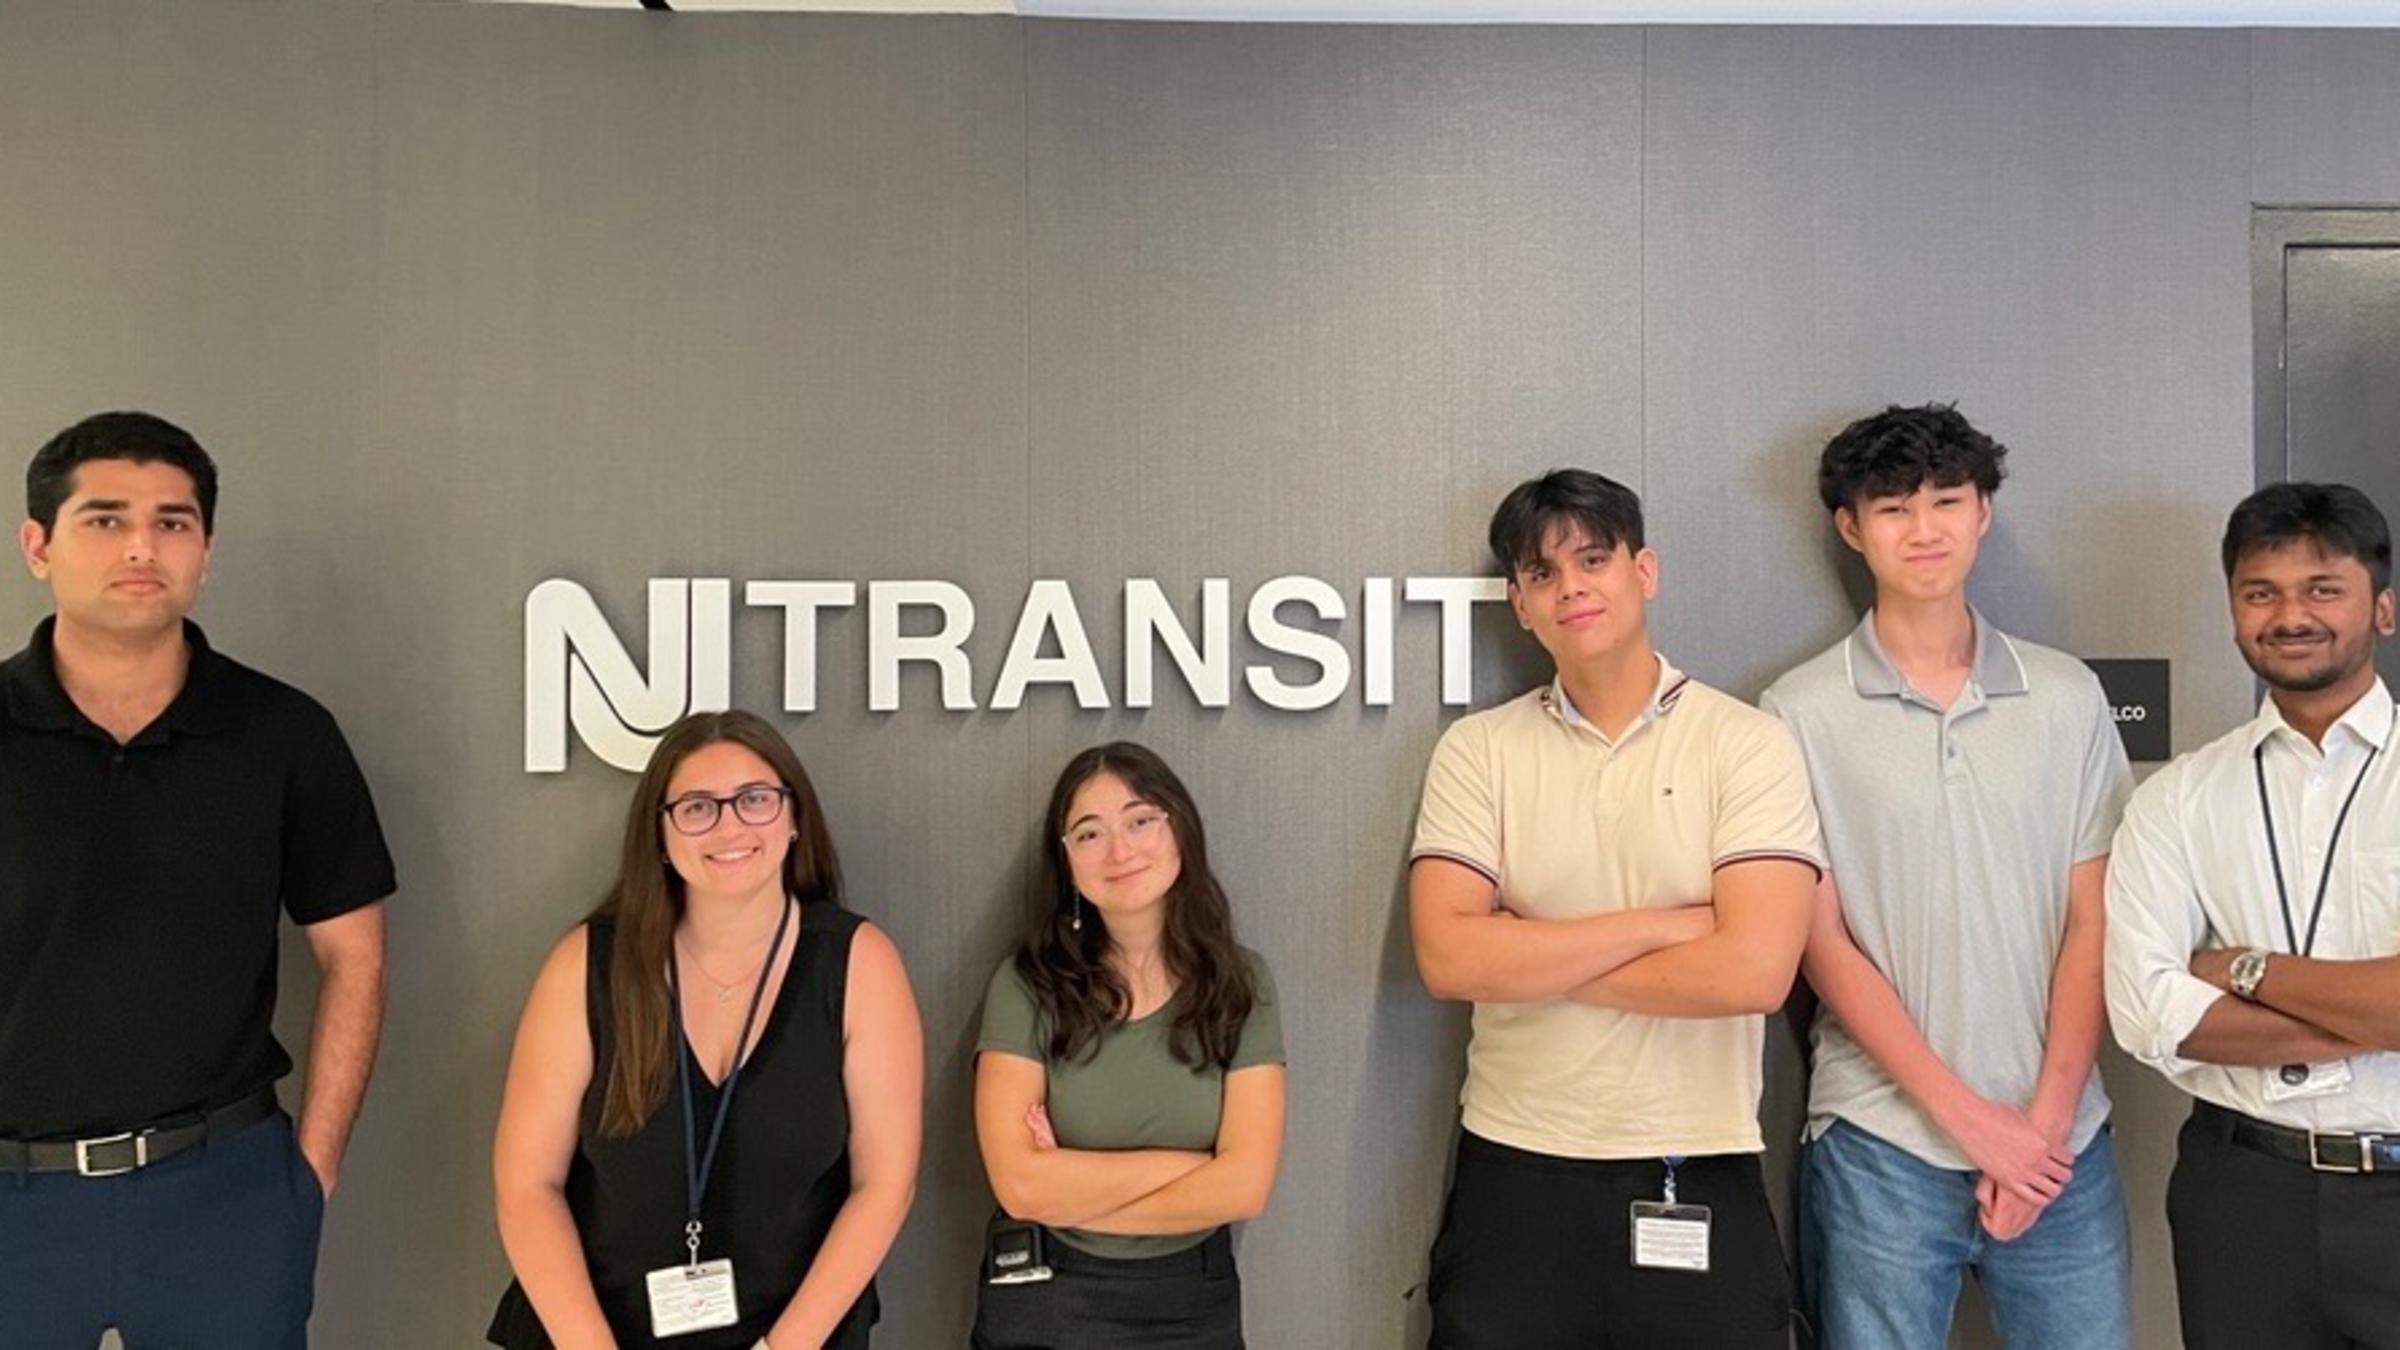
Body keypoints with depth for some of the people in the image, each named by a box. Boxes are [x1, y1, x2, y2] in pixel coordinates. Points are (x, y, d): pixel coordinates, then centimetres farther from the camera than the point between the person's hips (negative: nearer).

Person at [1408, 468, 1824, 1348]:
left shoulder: (1748, 743, -5)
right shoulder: (1476, 751, 0)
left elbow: (1753, 970, -17)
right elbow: (1448, 958, -11)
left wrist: (1528, 961, -10)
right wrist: (1659, 923, -14)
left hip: (1698, 1180, -1)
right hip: (1514, 1174, 2)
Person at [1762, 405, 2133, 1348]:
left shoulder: (2068, 696, 5)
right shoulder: (1803, 713, -4)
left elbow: (2091, 923, 4)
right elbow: (1822, 941, -5)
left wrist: (2047, 1115, -5)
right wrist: (1966, 1113, -8)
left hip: (2058, 1139, 2)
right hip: (1882, 1144, -2)